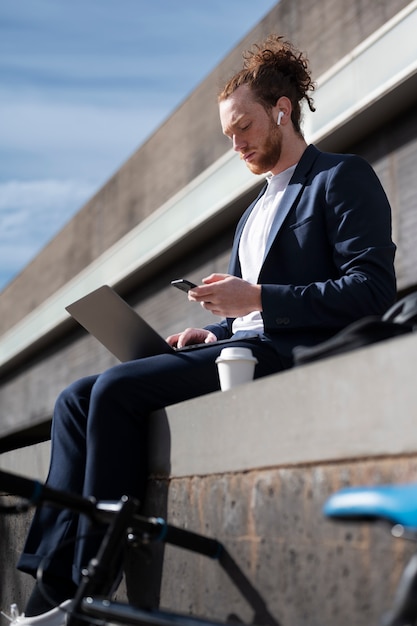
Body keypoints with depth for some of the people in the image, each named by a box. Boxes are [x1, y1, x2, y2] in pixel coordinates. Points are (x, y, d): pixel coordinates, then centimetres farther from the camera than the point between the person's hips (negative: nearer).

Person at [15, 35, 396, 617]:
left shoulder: (344, 177, 1)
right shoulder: (254, 213, 28)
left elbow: (372, 289, -12)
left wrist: (257, 299, -17)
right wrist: (213, 331, 4)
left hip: (286, 353, -9)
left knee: (115, 389, -24)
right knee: (77, 399, -7)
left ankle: (90, 585, -19)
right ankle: (50, 584, -15)